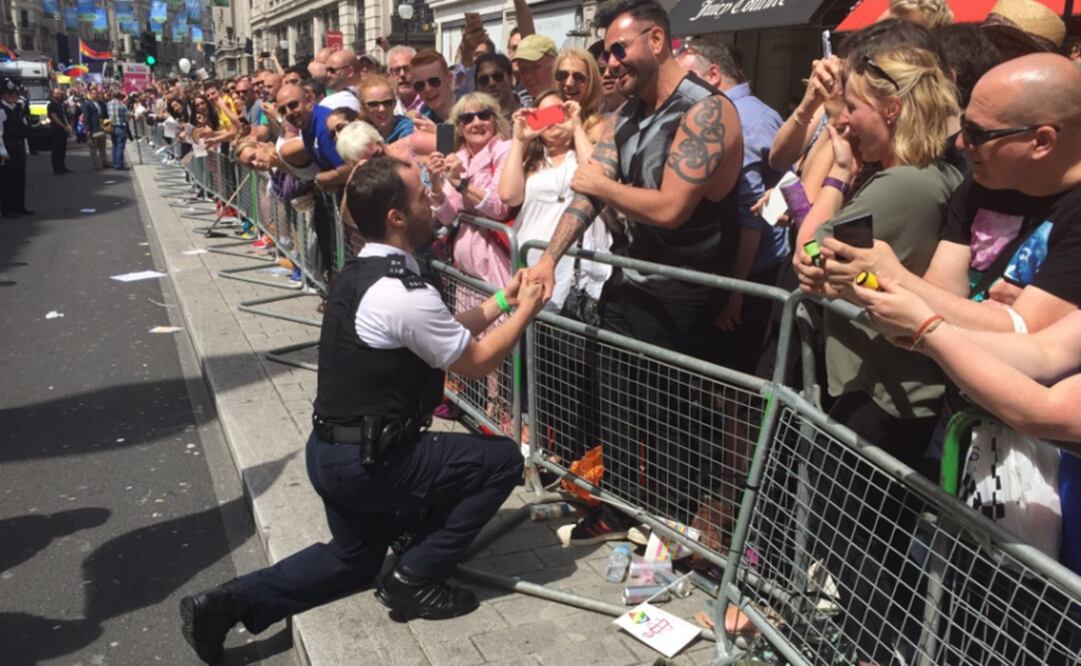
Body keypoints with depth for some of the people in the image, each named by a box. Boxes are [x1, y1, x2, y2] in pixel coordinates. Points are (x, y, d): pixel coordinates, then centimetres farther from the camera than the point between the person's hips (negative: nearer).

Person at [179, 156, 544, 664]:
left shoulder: (362, 272, 7)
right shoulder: (405, 293, -23)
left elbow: (443, 333, 16)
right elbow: (477, 362, -11)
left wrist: (499, 302, 16)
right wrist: (525, 311, 1)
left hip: (331, 451, 9)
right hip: (367, 460, -9)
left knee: (355, 559, 28)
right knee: (501, 460, 2)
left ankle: (228, 602, 16)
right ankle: (415, 579, 10)